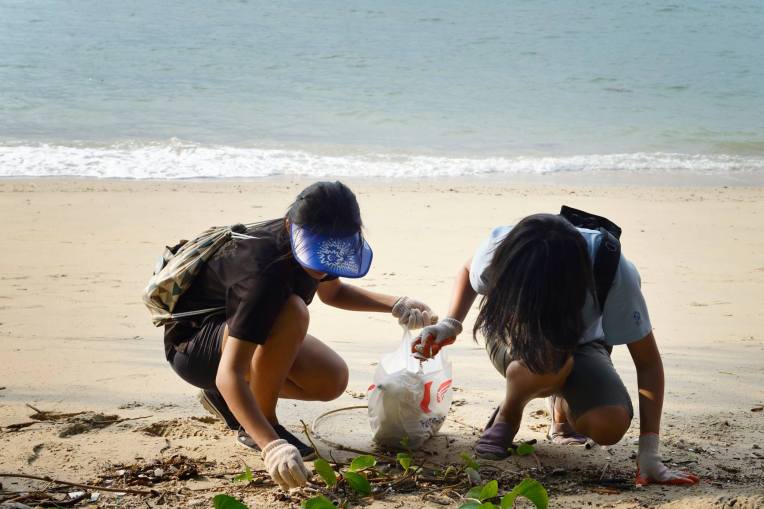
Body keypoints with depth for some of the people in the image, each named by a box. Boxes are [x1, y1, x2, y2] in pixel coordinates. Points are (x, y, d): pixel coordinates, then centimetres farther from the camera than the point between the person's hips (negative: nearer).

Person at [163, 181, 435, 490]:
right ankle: (258, 428, -15)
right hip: (193, 346, -8)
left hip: (244, 330, 8)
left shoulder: (313, 242, -12)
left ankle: (225, 399, 11)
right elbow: (229, 374, -43)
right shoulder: (264, 270, -37)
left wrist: (396, 306, -3)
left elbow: (332, 292, 13)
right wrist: (271, 446, -54)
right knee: (292, 312, -34)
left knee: (332, 381, -6)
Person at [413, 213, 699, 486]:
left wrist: (649, 455, -32)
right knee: (547, 360, -39)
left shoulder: (614, 271, -36)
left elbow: (648, 362, -27)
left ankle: (562, 407, 8)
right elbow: (469, 272, -4)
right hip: (511, 338, 0)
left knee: (610, 426, -30)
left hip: (580, 343, 1)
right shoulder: (499, 251, -32)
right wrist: (450, 325, -22)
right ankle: (507, 415, -4)